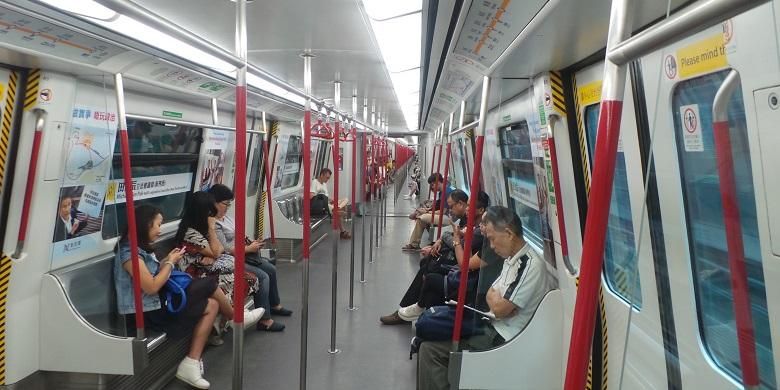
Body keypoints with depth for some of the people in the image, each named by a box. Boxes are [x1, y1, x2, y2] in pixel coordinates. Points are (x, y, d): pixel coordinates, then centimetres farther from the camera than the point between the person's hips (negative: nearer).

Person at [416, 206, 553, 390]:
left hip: (503, 340, -10)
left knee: (430, 348, -13)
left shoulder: (530, 264, -22)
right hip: (494, 328, 10)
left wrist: (494, 296, 0)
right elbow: (491, 294, 11)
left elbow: (499, 308, -22)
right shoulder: (512, 259, 9)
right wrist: (497, 300, -11)